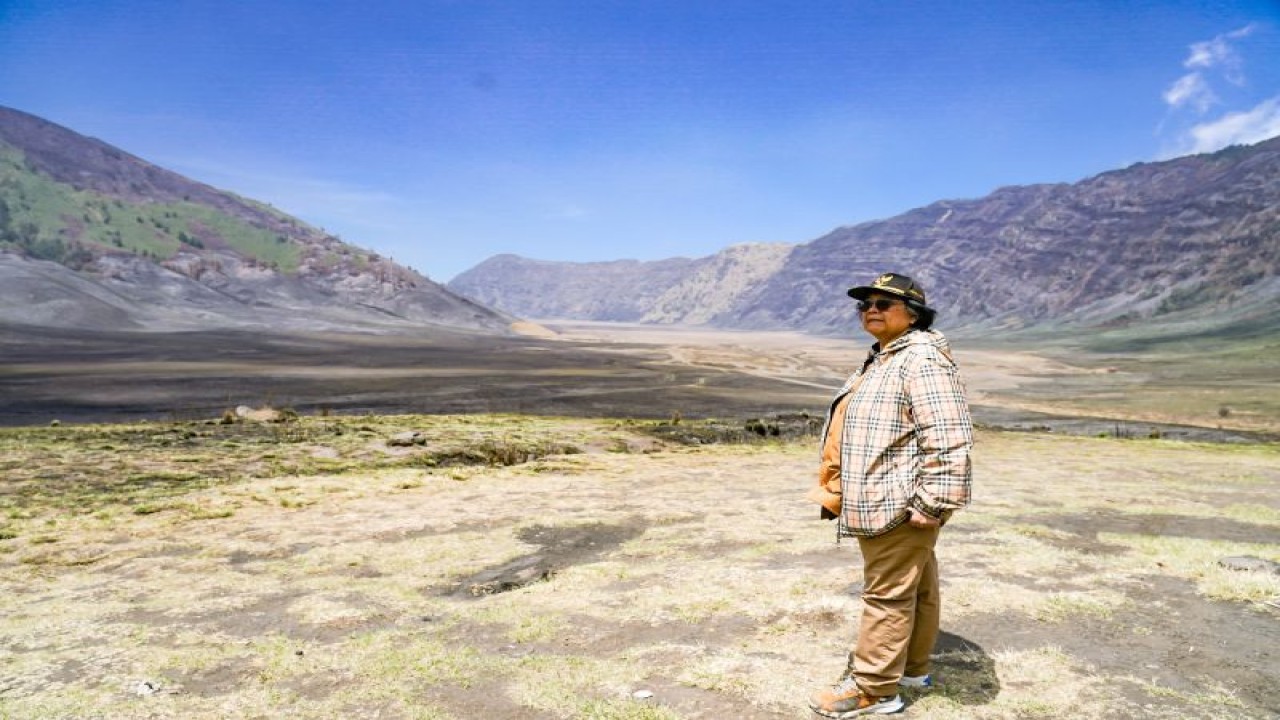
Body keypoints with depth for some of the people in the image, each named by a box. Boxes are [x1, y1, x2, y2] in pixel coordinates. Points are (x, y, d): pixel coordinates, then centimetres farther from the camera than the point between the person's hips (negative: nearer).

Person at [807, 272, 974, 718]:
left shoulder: (922, 359, -18)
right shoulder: (884, 358, 17)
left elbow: (948, 438, -25)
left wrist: (931, 503, -25)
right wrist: (843, 490, 25)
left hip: (900, 503, -10)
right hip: (886, 501, 11)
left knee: (888, 594, -1)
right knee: (915, 587, 20)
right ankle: (911, 666, 32)